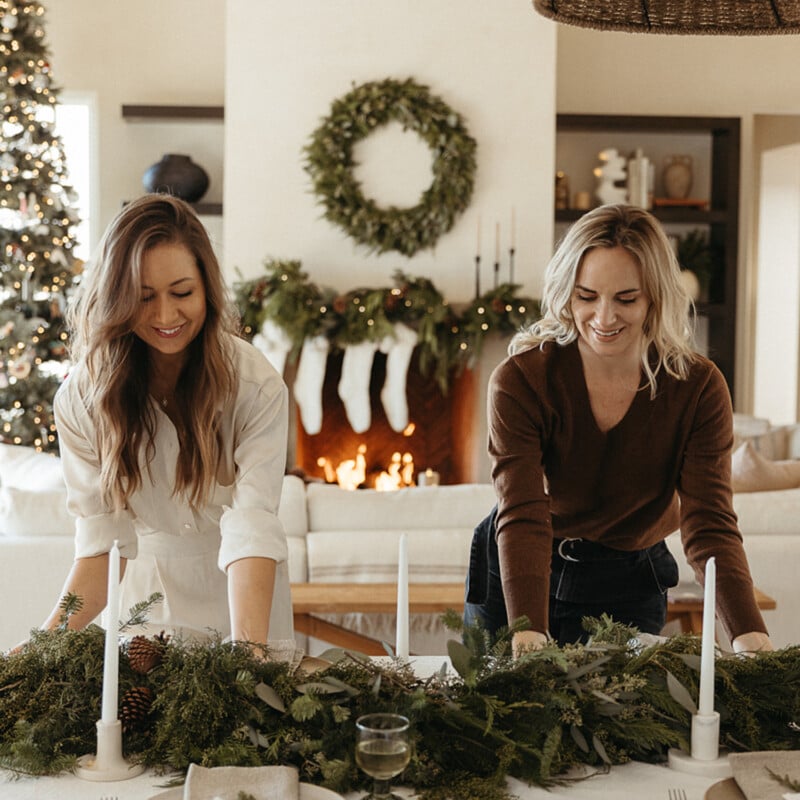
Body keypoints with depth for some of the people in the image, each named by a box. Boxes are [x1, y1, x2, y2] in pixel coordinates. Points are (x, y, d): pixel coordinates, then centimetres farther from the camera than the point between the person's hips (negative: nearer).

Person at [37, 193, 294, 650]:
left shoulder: (256, 385, -23)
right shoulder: (82, 399, -15)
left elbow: (252, 529, -32)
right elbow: (103, 542, -20)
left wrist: (249, 651, -47)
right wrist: (44, 644, -36)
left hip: (242, 592, -1)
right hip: (150, 593, 1)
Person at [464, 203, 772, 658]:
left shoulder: (698, 389, -17)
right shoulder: (521, 381, -22)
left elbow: (710, 525, -21)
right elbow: (523, 517, -30)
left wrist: (749, 633, -37)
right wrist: (528, 632, -45)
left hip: (629, 589, 1)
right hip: (513, 578, 0)